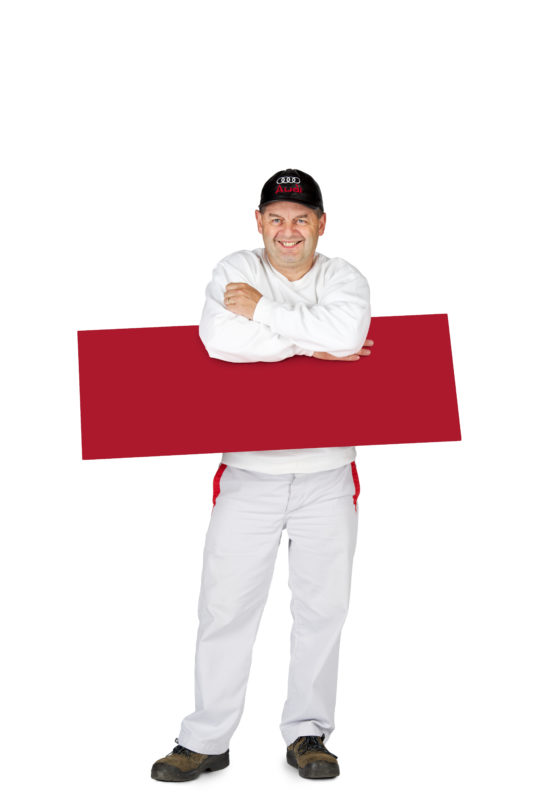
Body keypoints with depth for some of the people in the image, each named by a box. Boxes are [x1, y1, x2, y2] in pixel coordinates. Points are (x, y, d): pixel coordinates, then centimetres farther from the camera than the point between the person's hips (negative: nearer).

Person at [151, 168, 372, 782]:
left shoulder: (344, 278, 5)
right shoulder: (234, 272, 3)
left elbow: (347, 330, -19)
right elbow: (220, 339, -19)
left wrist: (263, 308, -14)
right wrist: (310, 344, -15)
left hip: (327, 475, 1)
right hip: (247, 473, -1)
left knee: (322, 605, 8)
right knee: (225, 605, 4)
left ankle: (307, 733, 26)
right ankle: (206, 740, 20)